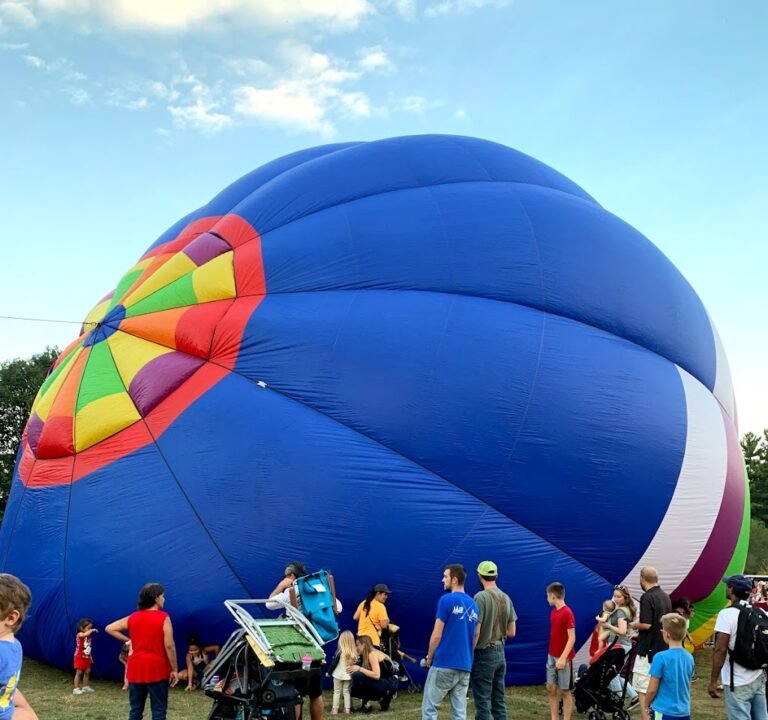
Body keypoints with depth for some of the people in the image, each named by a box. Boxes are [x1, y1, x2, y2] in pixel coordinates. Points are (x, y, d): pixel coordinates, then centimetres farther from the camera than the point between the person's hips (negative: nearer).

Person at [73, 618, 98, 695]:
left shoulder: (89, 636, 6)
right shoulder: (80, 634, -16)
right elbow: (85, 634, -42)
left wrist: (90, 656, 12)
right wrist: (92, 630, -34)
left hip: (87, 657, 7)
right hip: (80, 657, -7)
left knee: (87, 672, 10)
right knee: (79, 672, -6)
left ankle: (85, 687, 22)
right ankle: (76, 689, -1)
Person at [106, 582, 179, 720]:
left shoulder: (133, 618, 6)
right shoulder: (163, 617, -10)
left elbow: (110, 628, 11)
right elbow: (169, 646, -13)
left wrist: (128, 640, 11)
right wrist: (174, 669, -6)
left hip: (136, 669, 5)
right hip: (157, 669, -5)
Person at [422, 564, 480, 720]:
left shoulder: (446, 600, -9)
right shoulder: (474, 605, 12)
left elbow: (437, 635, -9)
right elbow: (476, 636, 16)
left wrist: (429, 658, 4)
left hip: (444, 664, -6)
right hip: (465, 667, 6)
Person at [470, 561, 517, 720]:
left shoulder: (481, 596, -15)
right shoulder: (506, 598, 6)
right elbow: (511, 632, 11)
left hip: (484, 654, -7)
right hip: (500, 653, 7)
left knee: (483, 702, -2)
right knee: (499, 701, 12)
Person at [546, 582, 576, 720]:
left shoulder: (567, 613, -15)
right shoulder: (553, 612, 10)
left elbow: (572, 638, -17)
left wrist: (563, 658, -21)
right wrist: (552, 655, 10)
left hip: (563, 658, -8)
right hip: (551, 656, 8)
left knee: (565, 691, 1)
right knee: (551, 689, 9)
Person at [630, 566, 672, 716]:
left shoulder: (647, 597, -17)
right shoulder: (666, 597, 8)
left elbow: (646, 624, -24)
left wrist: (633, 625, -3)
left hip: (649, 649, -8)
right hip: (663, 648, 8)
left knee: (643, 687, -5)